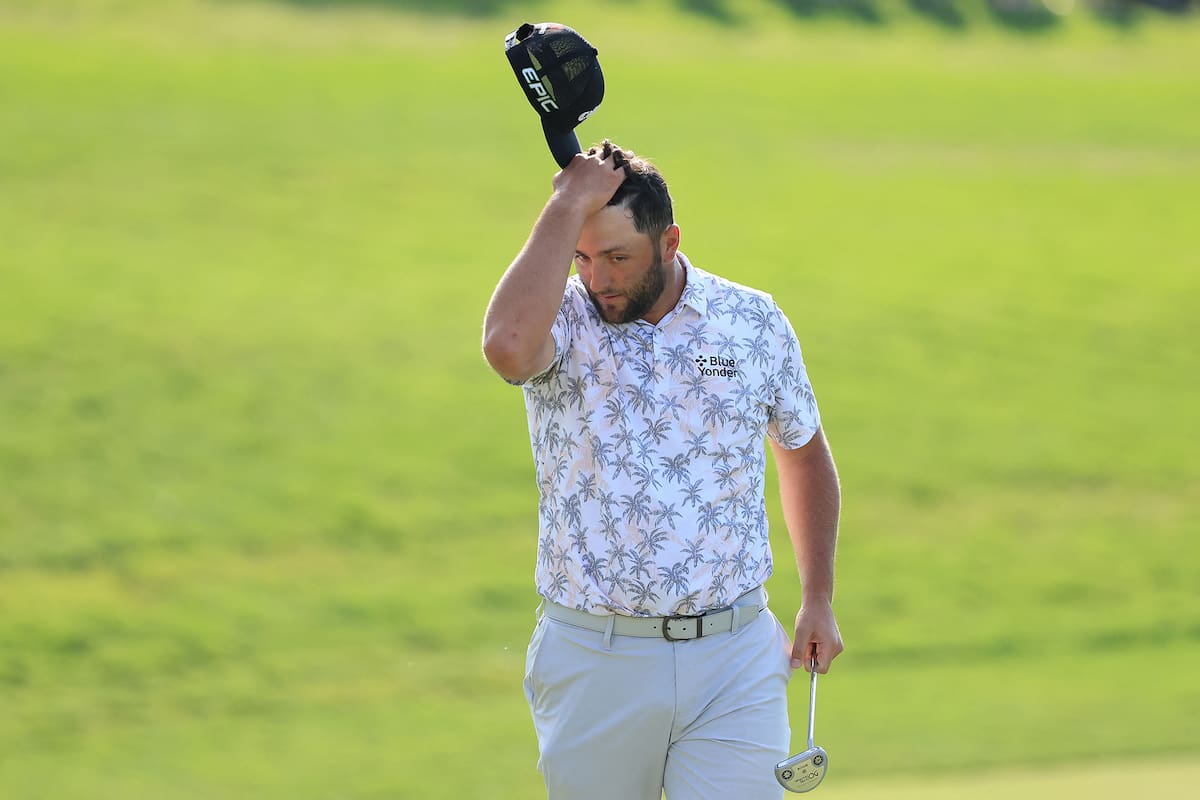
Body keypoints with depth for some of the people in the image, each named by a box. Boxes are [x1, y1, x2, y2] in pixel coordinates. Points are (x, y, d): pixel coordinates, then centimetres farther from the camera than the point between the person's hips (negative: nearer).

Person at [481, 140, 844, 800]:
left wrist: (817, 600, 16)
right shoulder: (561, 319, -5)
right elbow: (508, 347, -32)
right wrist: (568, 206, -24)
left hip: (734, 657, 1)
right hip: (593, 664, -1)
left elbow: (802, 453, 20)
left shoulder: (755, 322, 3)